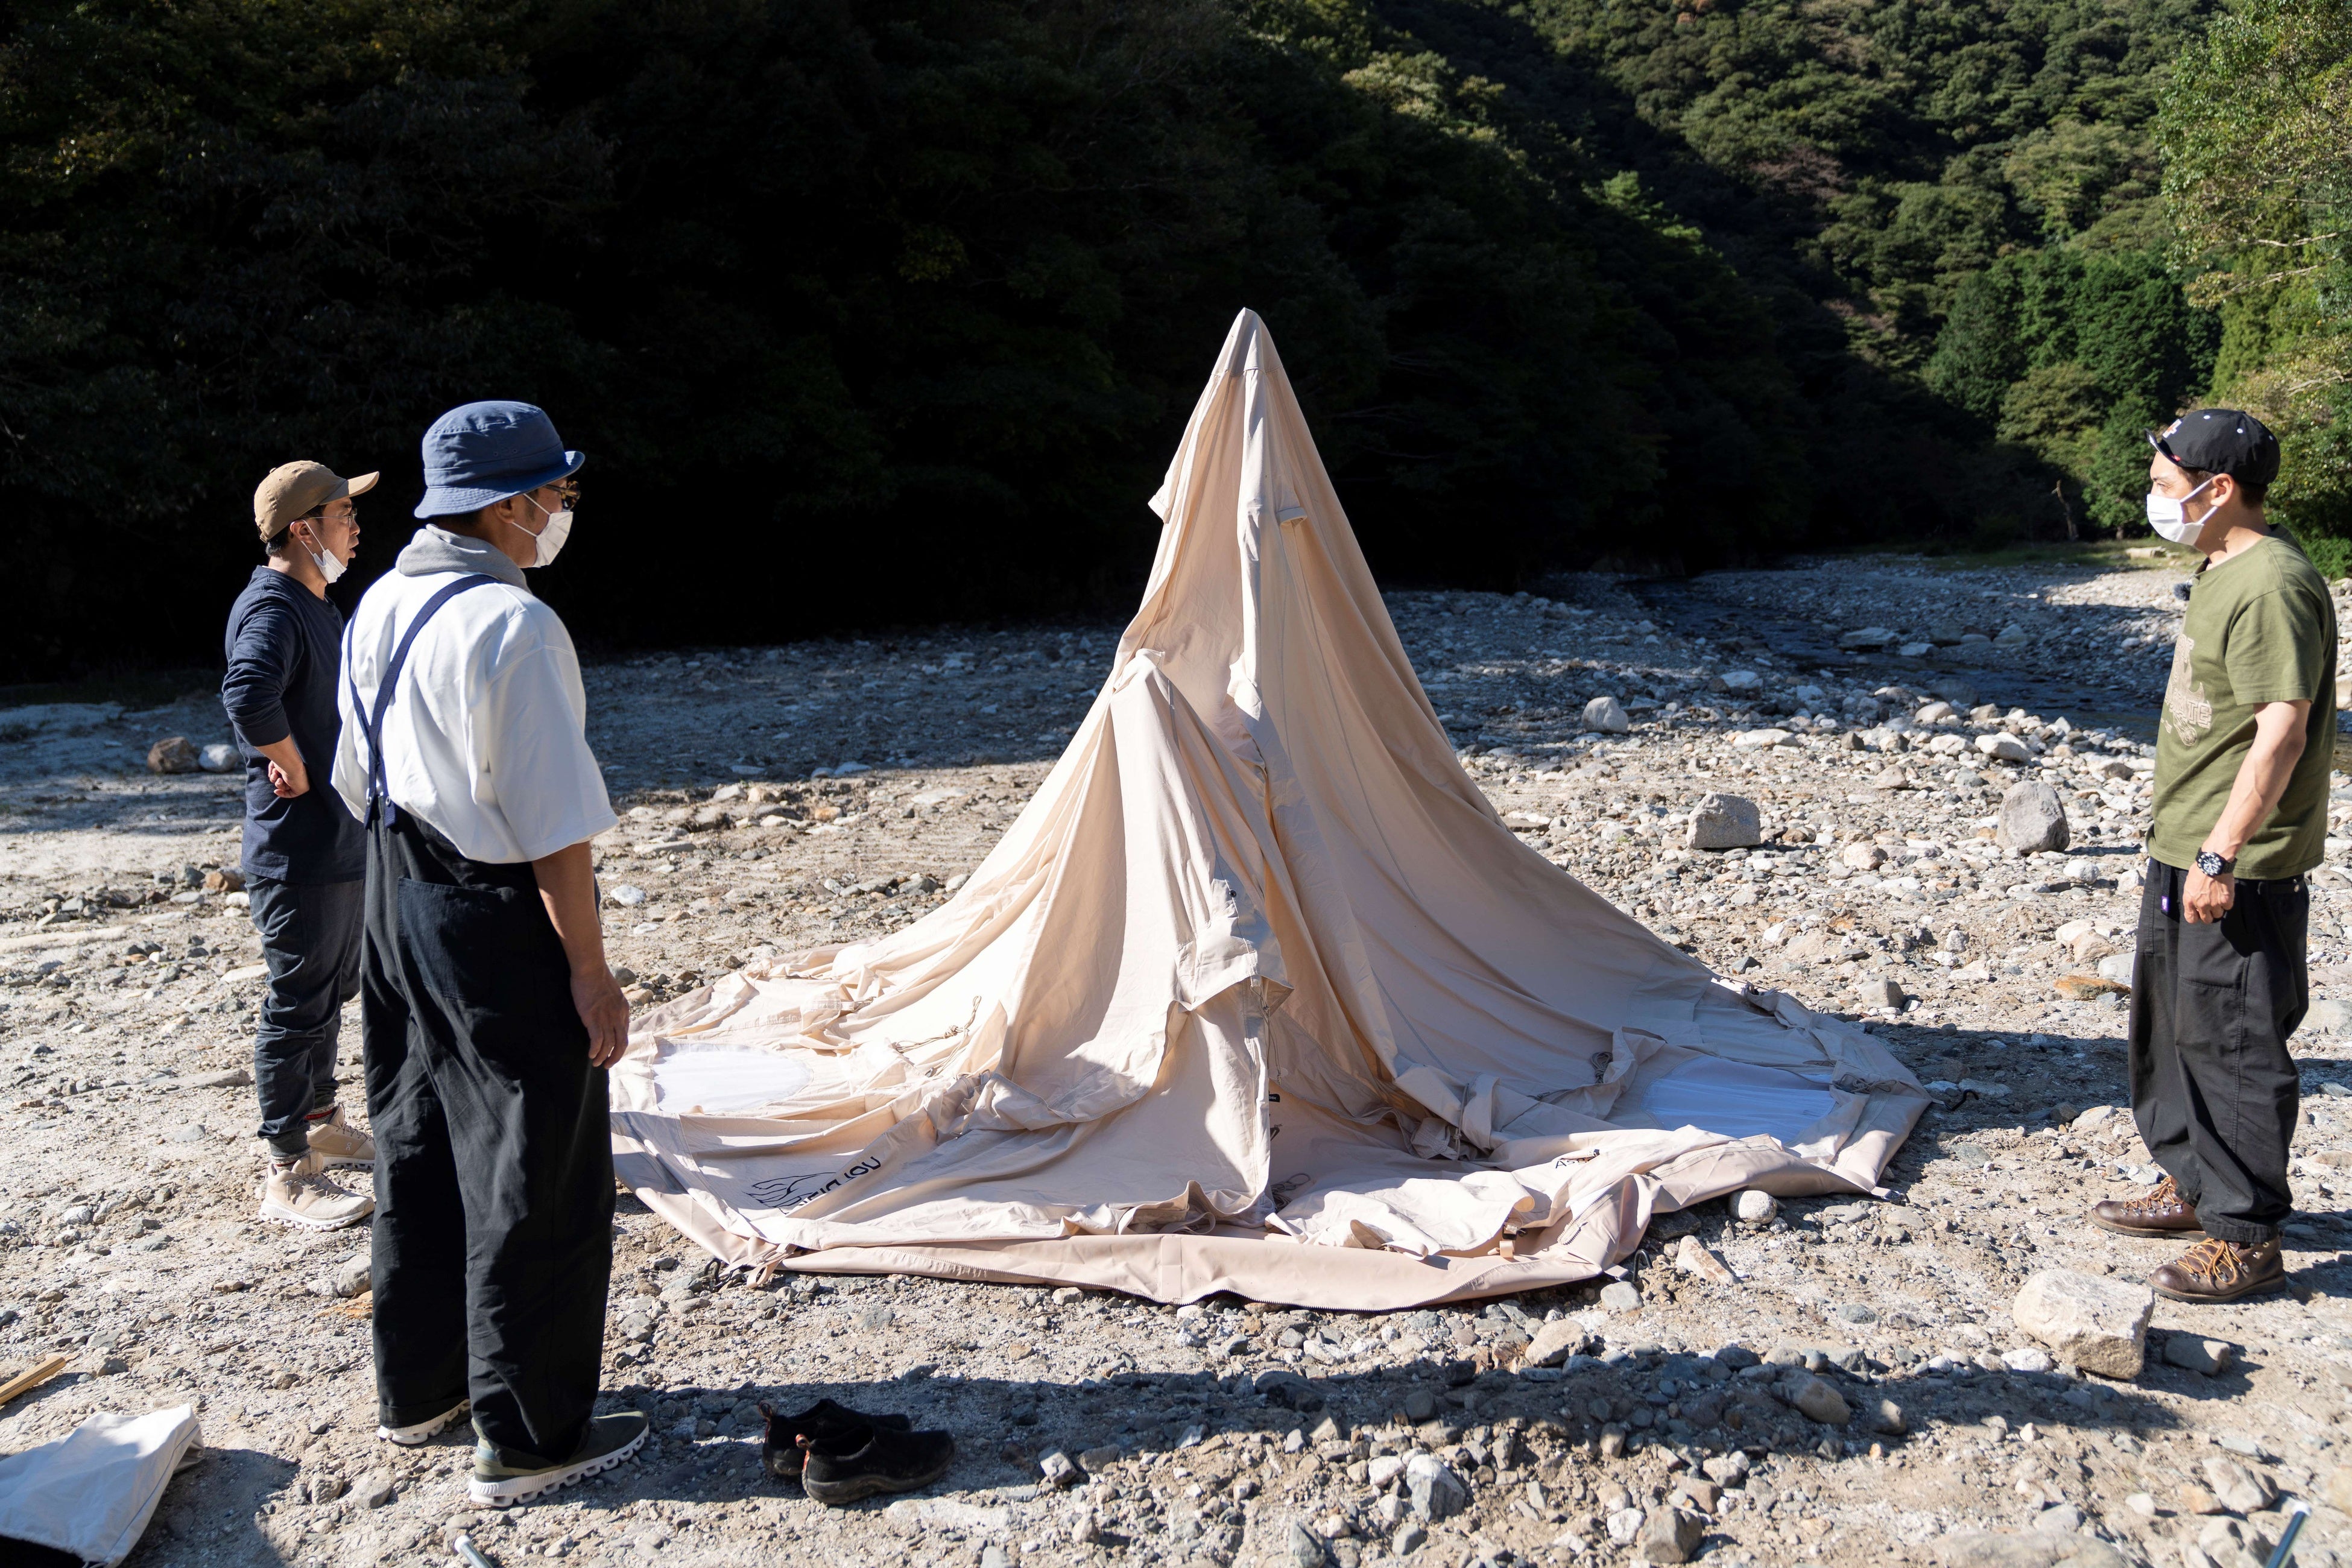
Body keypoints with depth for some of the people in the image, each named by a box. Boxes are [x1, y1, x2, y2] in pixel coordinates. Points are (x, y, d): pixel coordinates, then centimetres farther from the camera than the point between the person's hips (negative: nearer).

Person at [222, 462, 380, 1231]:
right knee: (298, 1004, -3)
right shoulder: (271, 608, -18)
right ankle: (286, 1174, 6)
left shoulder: (320, 606, 14)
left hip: (346, 843, 10)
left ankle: (321, 1123, 37)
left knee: (332, 991, 21)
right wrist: (296, 772, -24)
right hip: (299, 850, -10)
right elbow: (249, 697, -37)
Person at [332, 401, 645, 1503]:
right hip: (498, 917, -9)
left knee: (417, 1145, 20)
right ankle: (526, 1440, 14)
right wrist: (591, 974, -16)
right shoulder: (512, 626, -21)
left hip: (393, 901, 9)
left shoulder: (380, 606, 6)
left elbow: (361, 786, 15)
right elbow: (553, 827, -22)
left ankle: (415, 1385, 36)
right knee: (537, 1176, 3)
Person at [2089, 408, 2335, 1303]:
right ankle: (2193, 1188, 35)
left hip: (2239, 870, -10)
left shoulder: (2272, 584, -20)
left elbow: (2282, 732, -24)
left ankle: (2248, 1239, 10)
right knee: (2173, 1024, 20)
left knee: (2232, 1045, -1)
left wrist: (2221, 856, -24)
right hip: (2184, 855, 10)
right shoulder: (2223, 573, 12)